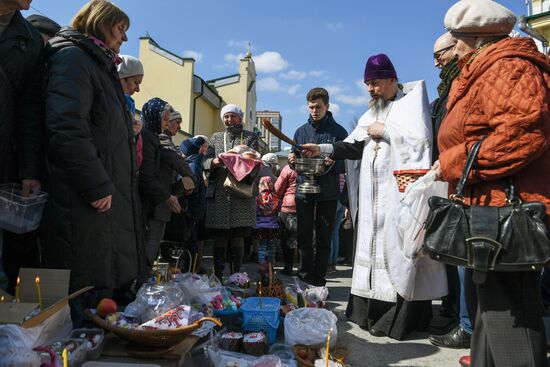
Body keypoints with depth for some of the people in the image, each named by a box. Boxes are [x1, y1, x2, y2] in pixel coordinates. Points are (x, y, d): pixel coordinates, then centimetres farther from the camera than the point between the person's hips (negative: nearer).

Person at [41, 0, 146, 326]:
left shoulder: (101, 66, 27)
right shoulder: (72, 58, -5)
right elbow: (67, 127, -19)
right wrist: (97, 186, -20)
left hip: (111, 197, 10)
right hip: (85, 202, -10)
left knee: (105, 289, 13)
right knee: (84, 288, -6)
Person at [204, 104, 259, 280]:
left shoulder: (251, 137, 12)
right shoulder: (215, 138, 18)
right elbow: (206, 163, 8)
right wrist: (215, 162, -15)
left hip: (242, 194, -1)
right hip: (219, 194, 1)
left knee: (238, 237, 1)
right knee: (219, 238, 1)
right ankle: (217, 277, 8)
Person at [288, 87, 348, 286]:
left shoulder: (338, 132, 1)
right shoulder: (301, 131, 10)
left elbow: (345, 164, -3)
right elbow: (294, 162, 14)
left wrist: (332, 163, -22)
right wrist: (292, 160, -9)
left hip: (328, 193, -2)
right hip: (304, 192, 2)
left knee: (323, 239, 6)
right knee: (304, 237, 6)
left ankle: (319, 280, 16)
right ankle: (305, 277, 17)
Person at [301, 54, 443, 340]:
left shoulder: (412, 100, 0)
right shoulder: (372, 112, 20)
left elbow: (421, 138, -16)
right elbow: (355, 145, 12)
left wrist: (384, 131, -9)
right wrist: (322, 149, 0)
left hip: (399, 189, -7)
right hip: (372, 193, 7)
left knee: (397, 248, -8)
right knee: (372, 245, 7)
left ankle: (400, 318, 0)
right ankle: (373, 311, 15)